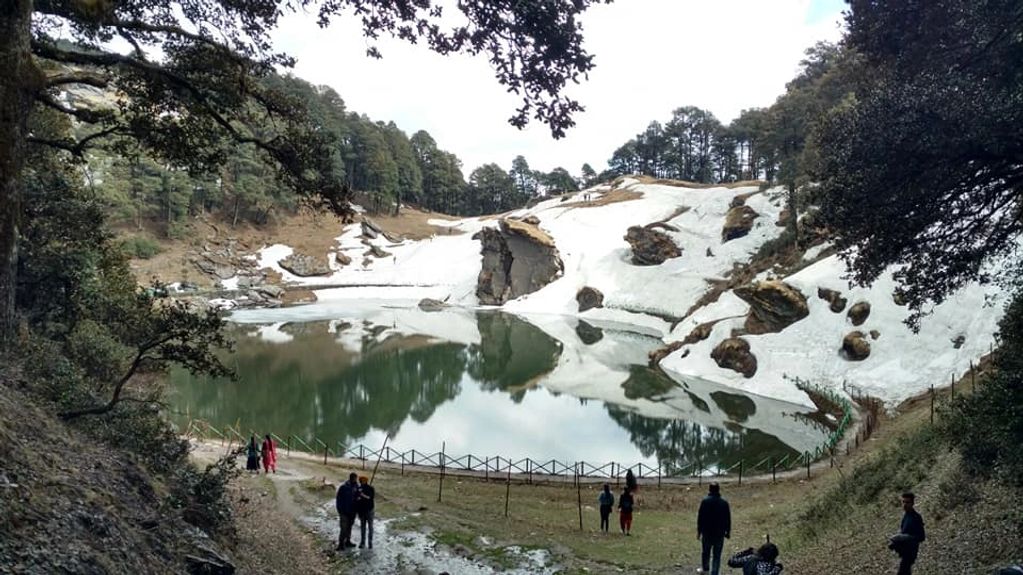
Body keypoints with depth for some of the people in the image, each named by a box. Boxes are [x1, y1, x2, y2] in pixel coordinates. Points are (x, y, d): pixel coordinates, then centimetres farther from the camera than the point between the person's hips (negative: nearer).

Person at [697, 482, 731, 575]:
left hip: (707, 532, 0)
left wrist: (699, 531, 1)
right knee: (717, 555, 5)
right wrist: (728, 531, 13)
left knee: (706, 552, 19)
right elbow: (728, 519, 2)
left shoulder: (705, 501, -10)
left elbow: (700, 517, -8)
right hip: (720, 533, 0)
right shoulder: (724, 503, -4)